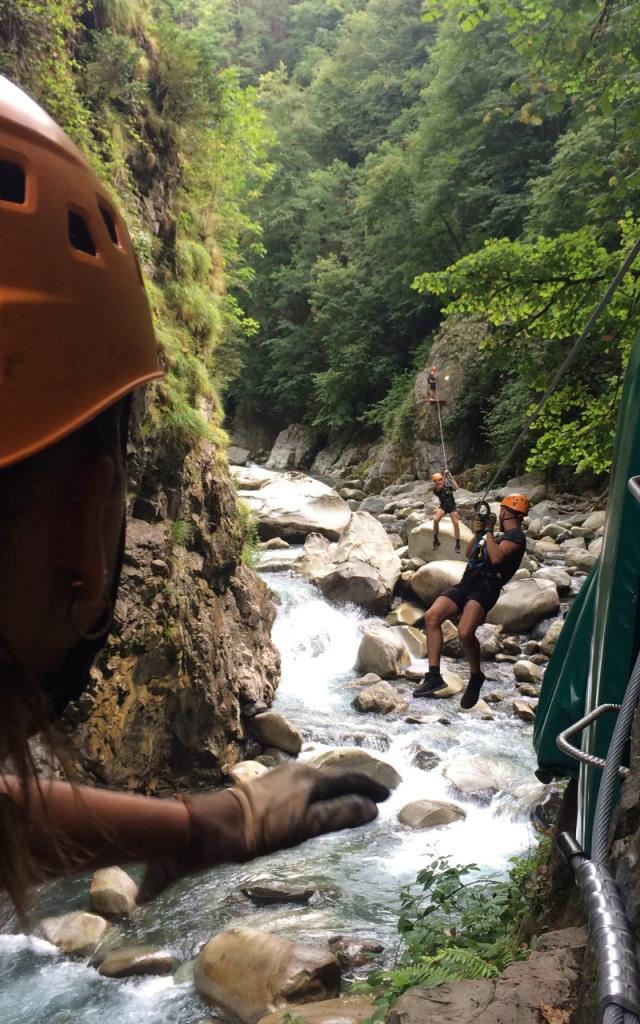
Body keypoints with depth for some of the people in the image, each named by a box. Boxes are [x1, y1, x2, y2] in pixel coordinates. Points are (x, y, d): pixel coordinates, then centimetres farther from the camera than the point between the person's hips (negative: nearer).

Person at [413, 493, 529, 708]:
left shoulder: (516, 535, 1)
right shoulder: (501, 535, 31)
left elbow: (497, 558, -17)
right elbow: (469, 553, 32)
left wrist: (488, 532, -8)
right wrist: (478, 533, 17)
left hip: (486, 585, -9)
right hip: (467, 583, 9)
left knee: (464, 632, -30)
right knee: (432, 616, -14)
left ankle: (476, 676, -2)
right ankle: (434, 676, -16)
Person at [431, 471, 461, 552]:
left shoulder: (448, 486, 13)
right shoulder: (435, 489, 6)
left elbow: (456, 488, -5)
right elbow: (441, 486, -15)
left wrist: (451, 477, -7)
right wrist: (445, 475, -17)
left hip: (452, 506, 1)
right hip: (443, 506, -1)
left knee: (456, 523, -11)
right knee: (435, 519, -27)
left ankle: (457, 544, -4)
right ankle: (436, 540, -15)